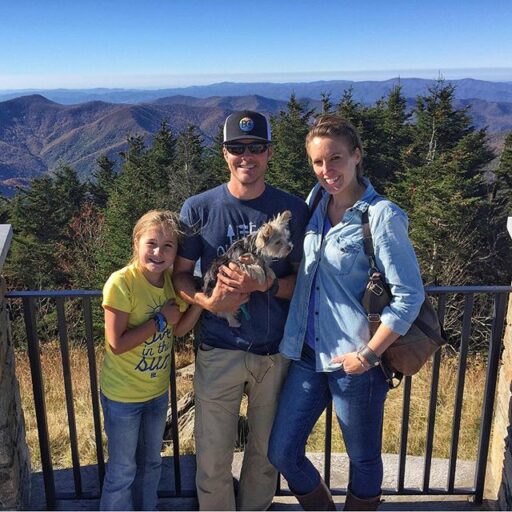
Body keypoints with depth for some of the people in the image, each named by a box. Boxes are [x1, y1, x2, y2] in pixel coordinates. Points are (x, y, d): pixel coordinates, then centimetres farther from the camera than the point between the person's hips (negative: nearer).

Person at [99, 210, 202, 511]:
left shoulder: (172, 280, -6)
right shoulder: (121, 283, -25)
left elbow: (179, 329, -6)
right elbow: (116, 344, -26)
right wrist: (160, 319, -23)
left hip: (158, 390, 6)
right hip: (123, 395, -6)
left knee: (151, 461, 25)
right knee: (123, 471, 12)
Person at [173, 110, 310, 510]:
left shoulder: (292, 210, -3)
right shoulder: (198, 209, -4)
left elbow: (303, 279, -1)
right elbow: (180, 273, 1)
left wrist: (263, 285, -20)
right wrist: (207, 300, -19)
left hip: (277, 352, 1)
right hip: (219, 352, -1)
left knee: (267, 452, 19)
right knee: (213, 458, 9)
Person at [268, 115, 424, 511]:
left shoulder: (382, 216, -15)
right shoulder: (315, 202, 5)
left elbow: (409, 296, -16)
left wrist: (368, 355, -15)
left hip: (353, 360, -6)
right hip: (308, 353, 6)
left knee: (363, 461, 15)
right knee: (282, 453, 12)